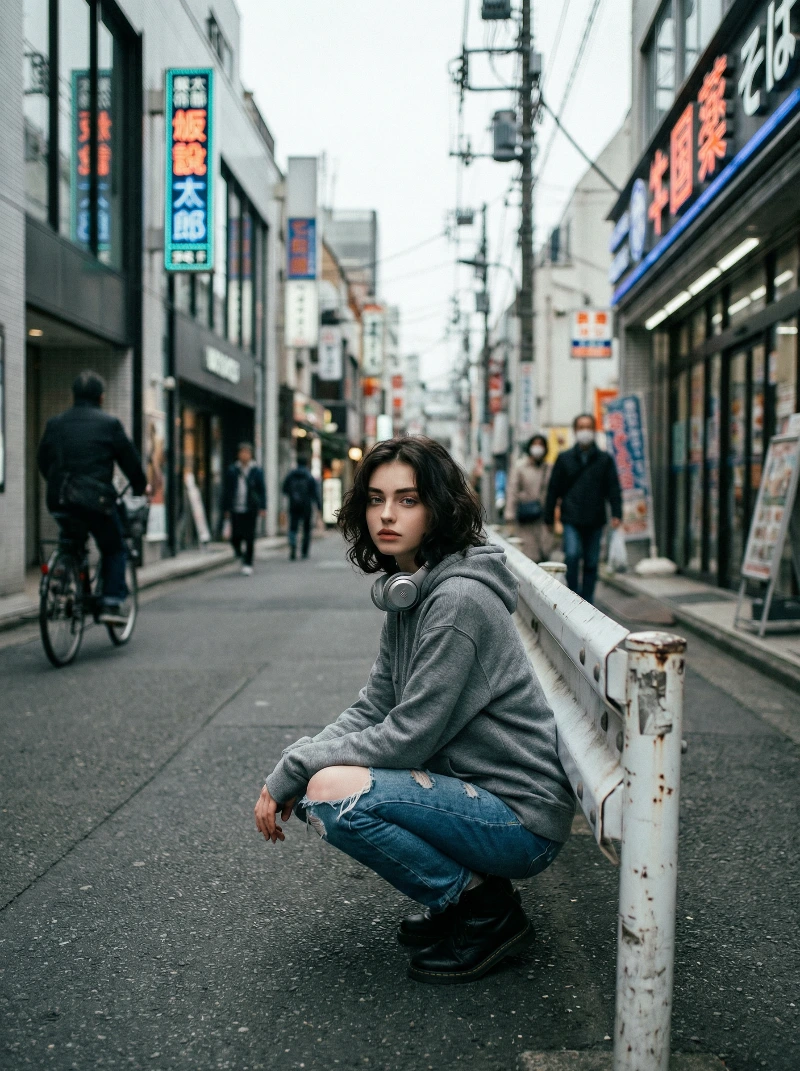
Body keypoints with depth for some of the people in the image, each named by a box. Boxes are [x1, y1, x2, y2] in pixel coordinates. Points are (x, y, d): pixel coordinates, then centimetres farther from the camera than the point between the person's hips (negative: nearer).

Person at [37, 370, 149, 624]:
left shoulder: (55, 423, 10)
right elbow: (129, 458, 4)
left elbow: (42, 460, 18)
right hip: (96, 499, -4)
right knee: (114, 550, 11)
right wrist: (141, 486, 21)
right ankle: (111, 604, 0)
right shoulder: (109, 423, -2)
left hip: (59, 501, 4)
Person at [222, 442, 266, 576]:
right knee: (235, 536, -2)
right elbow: (226, 491, 10)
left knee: (249, 537, -2)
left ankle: (248, 564, 6)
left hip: (250, 509, -1)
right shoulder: (232, 471, 7)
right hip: (235, 509, 1)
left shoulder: (256, 471, 4)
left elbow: (262, 490, 4)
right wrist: (226, 509, 6)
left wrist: (263, 507, -4)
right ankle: (239, 553, 28)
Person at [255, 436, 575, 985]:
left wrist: (296, 766, -13)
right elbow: (373, 709, 9)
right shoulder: (406, 591, 7)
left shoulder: (458, 600, -22)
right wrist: (290, 772, -5)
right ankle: (460, 892, 13)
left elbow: (407, 737, -22)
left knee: (330, 791, -23)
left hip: (521, 817, -9)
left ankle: (488, 911, -5)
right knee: (310, 779, 6)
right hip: (471, 790, 9)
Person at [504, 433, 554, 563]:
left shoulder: (548, 469, 9)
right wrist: (510, 514, -7)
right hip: (525, 516, -3)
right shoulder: (520, 467, 1)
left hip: (543, 513, 3)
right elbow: (512, 491, -2)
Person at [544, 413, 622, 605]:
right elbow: (553, 489, 8)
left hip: (595, 520, 1)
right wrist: (548, 518, 5)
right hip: (571, 519, -1)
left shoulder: (605, 459, 8)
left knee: (591, 563, 5)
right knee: (572, 555, -20)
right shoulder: (564, 458, 7)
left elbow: (613, 488, 5)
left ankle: (587, 602, 15)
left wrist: (616, 513, -8)